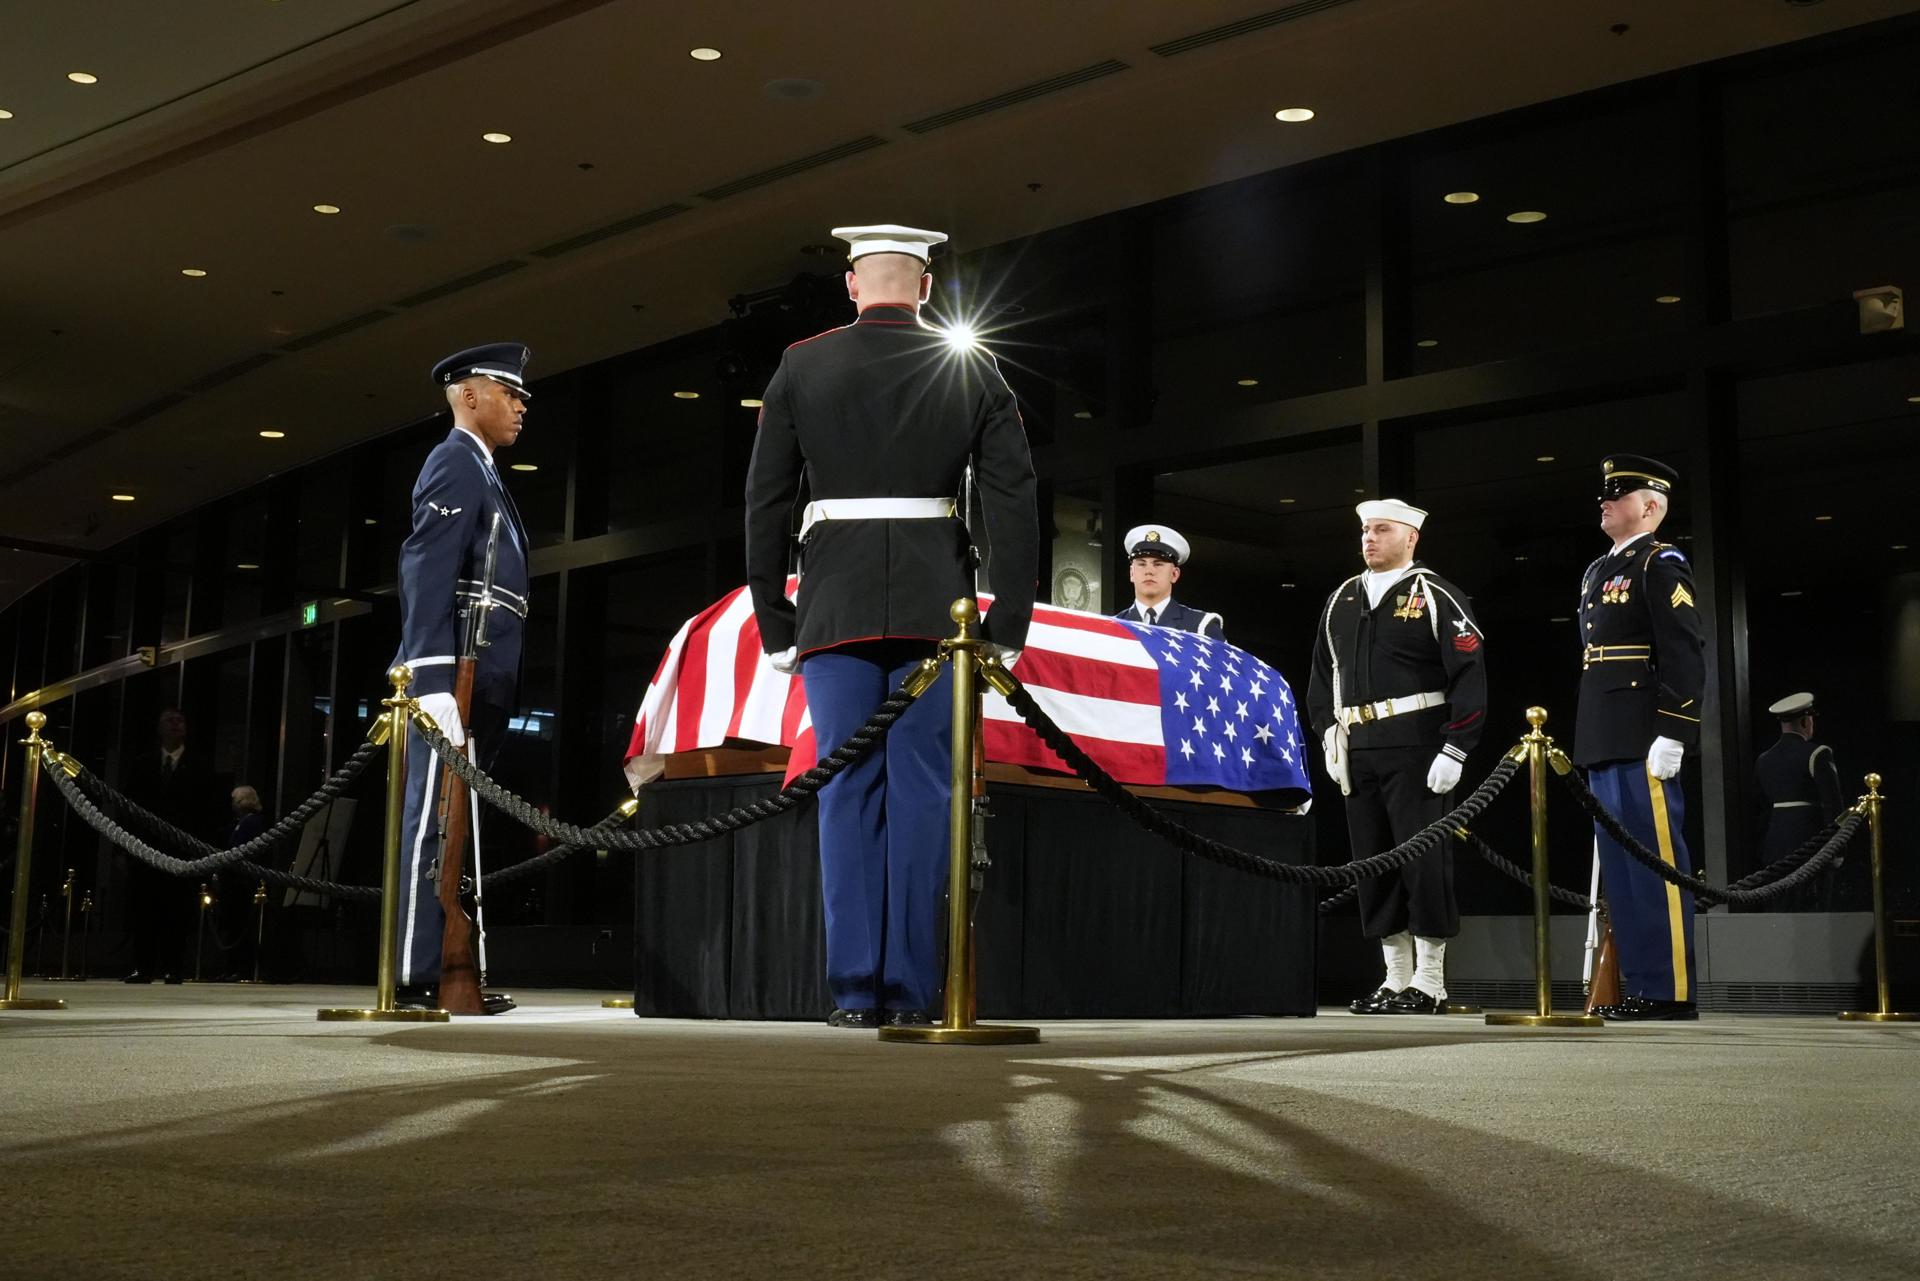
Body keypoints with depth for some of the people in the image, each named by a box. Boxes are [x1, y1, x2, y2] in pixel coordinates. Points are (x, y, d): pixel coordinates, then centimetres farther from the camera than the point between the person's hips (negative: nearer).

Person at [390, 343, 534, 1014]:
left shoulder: (480, 472, 25)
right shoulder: (455, 462, -5)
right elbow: (427, 576, -16)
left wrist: (471, 691, 16)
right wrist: (435, 683, -25)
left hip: (479, 684, 10)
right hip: (456, 679, -10)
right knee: (434, 825, -11)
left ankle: (442, 970, 10)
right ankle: (418, 976, -12)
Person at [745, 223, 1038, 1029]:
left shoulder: (800, 367, 6)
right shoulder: (973, 371, 6)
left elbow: (765, 502, 5)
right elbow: (1014, 500, 1)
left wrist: (775, 623, 10)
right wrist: (1009, 623, 5)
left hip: (836, 606, 0)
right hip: (935, 604, 0)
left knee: (848, 793, 3)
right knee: (921, 790, 2)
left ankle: (853, 990, 2)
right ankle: (909, 990, 1)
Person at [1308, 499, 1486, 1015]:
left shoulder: (1436, 597, -2)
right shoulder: (1341, 601, 16)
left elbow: (1470, 677, -8)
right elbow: (1322, 674, 21)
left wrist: (1454, 751, -14)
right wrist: (1328, 734, 9)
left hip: (1415, 750, -6)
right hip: (1357, 753, 6)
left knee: (1424, 860, -5)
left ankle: (1429, 984, 2)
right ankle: (1395, 979, 16)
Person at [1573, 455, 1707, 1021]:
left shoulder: (1662, 564, -5)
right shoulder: (1599, 571, 21)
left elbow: (1685, 655, -13)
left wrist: (1671, 734, -19)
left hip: (1642, 741, -9)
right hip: (1603, 743, 9)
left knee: (1656, 861, -7)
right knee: (1620, 864, 9)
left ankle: (1673, 991, -4)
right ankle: (1641, 985, 14)